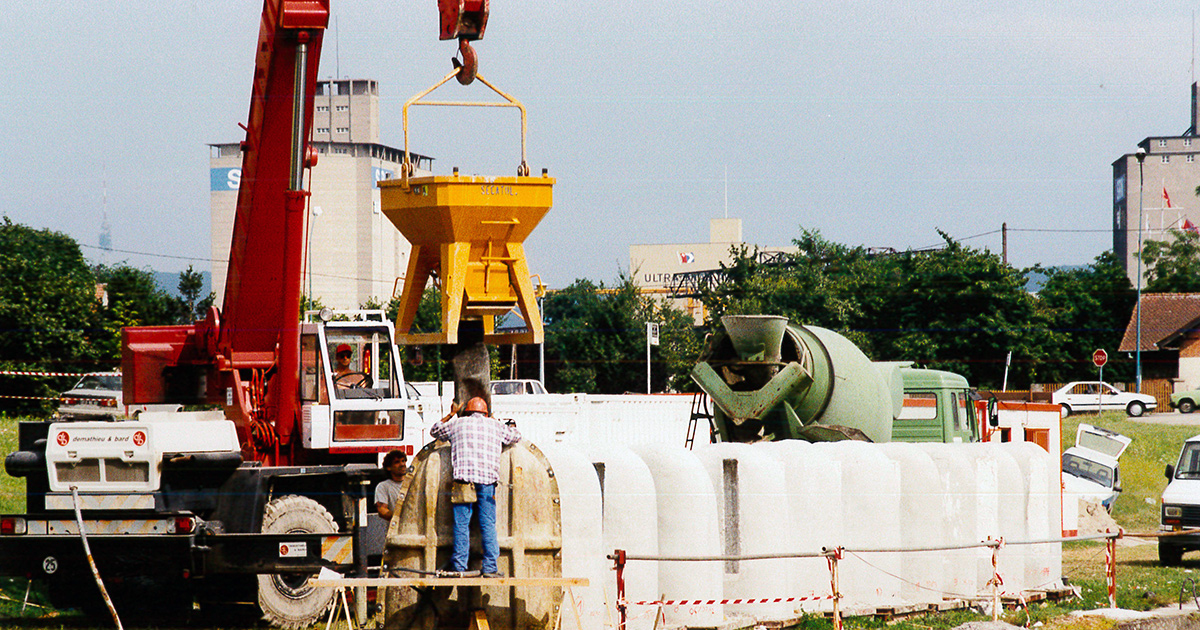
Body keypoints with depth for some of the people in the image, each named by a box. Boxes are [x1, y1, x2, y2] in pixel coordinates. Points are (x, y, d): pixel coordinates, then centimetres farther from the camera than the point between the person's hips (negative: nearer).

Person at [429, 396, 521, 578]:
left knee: (461, 524, 1)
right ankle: (490, 567, -2)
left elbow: (434, 430, 31)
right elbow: (515, 435, 32)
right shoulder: (495, 425, 14)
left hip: (463, 477, 0)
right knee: (488, 525, 1)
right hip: (487, 480, 0)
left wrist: (450, 415, 44)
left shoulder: (457, 424, 14)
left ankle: (459, 567, -3)